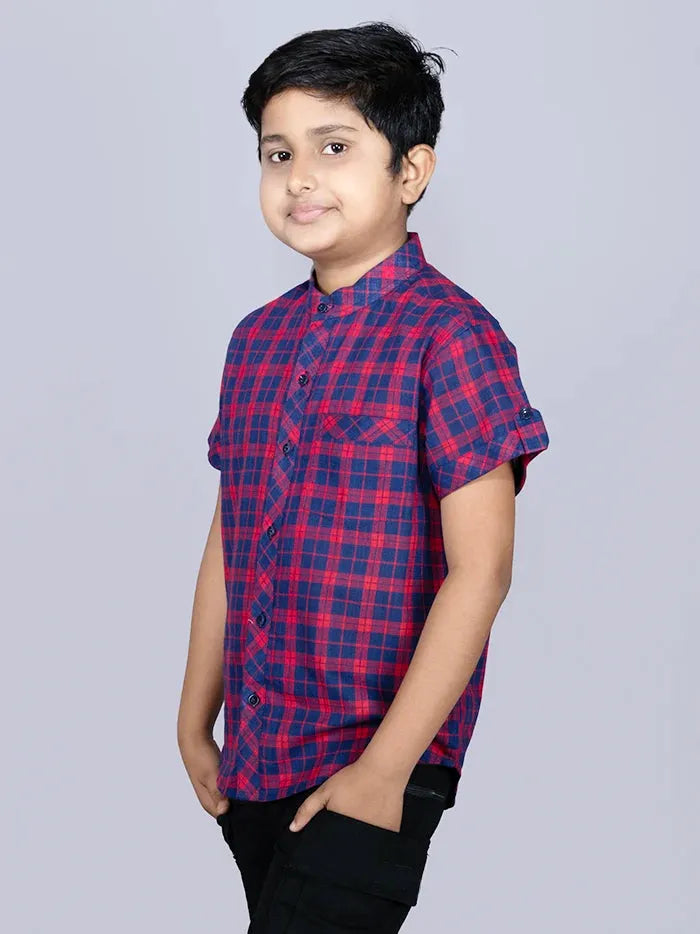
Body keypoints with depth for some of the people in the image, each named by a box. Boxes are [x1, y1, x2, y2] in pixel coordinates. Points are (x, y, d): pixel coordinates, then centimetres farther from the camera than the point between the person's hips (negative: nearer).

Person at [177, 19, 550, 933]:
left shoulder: (448, 335, -11)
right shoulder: (258, 339, 9)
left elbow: (479, 570, -15)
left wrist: (386, 766, -15)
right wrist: (195, 724, 14)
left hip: (376, 766, -6)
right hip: (250, 764, 6)